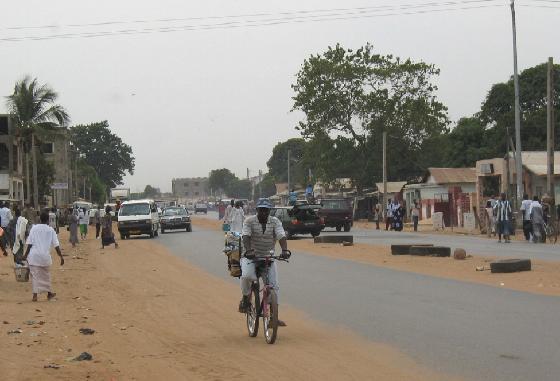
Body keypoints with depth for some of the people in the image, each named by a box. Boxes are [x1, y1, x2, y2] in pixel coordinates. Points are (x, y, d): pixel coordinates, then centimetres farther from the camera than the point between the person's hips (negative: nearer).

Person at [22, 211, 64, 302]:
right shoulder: (51, 230, 1)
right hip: (45, 255, 0)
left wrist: (26, 255, 4)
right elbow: (56, 245, -2)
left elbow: (29, 244, -2)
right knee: (46, 275, 18)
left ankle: (35, 295, -7)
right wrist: (61, 257, 1)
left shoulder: (34, 228, 1)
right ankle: (49, 293, 31)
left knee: (35, 275, 2)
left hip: (34, 255, 0)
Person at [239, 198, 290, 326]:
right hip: (251, 257, -3)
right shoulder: (250, 221, -7)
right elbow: (246, 236, -21)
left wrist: (284, 250, -35)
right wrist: (248, 250, -41)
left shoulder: (275, 222, -2)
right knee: (246, 275, -31)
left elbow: (281, 236, -15)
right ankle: (245, 298, -2)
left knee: (274, 285, -6)